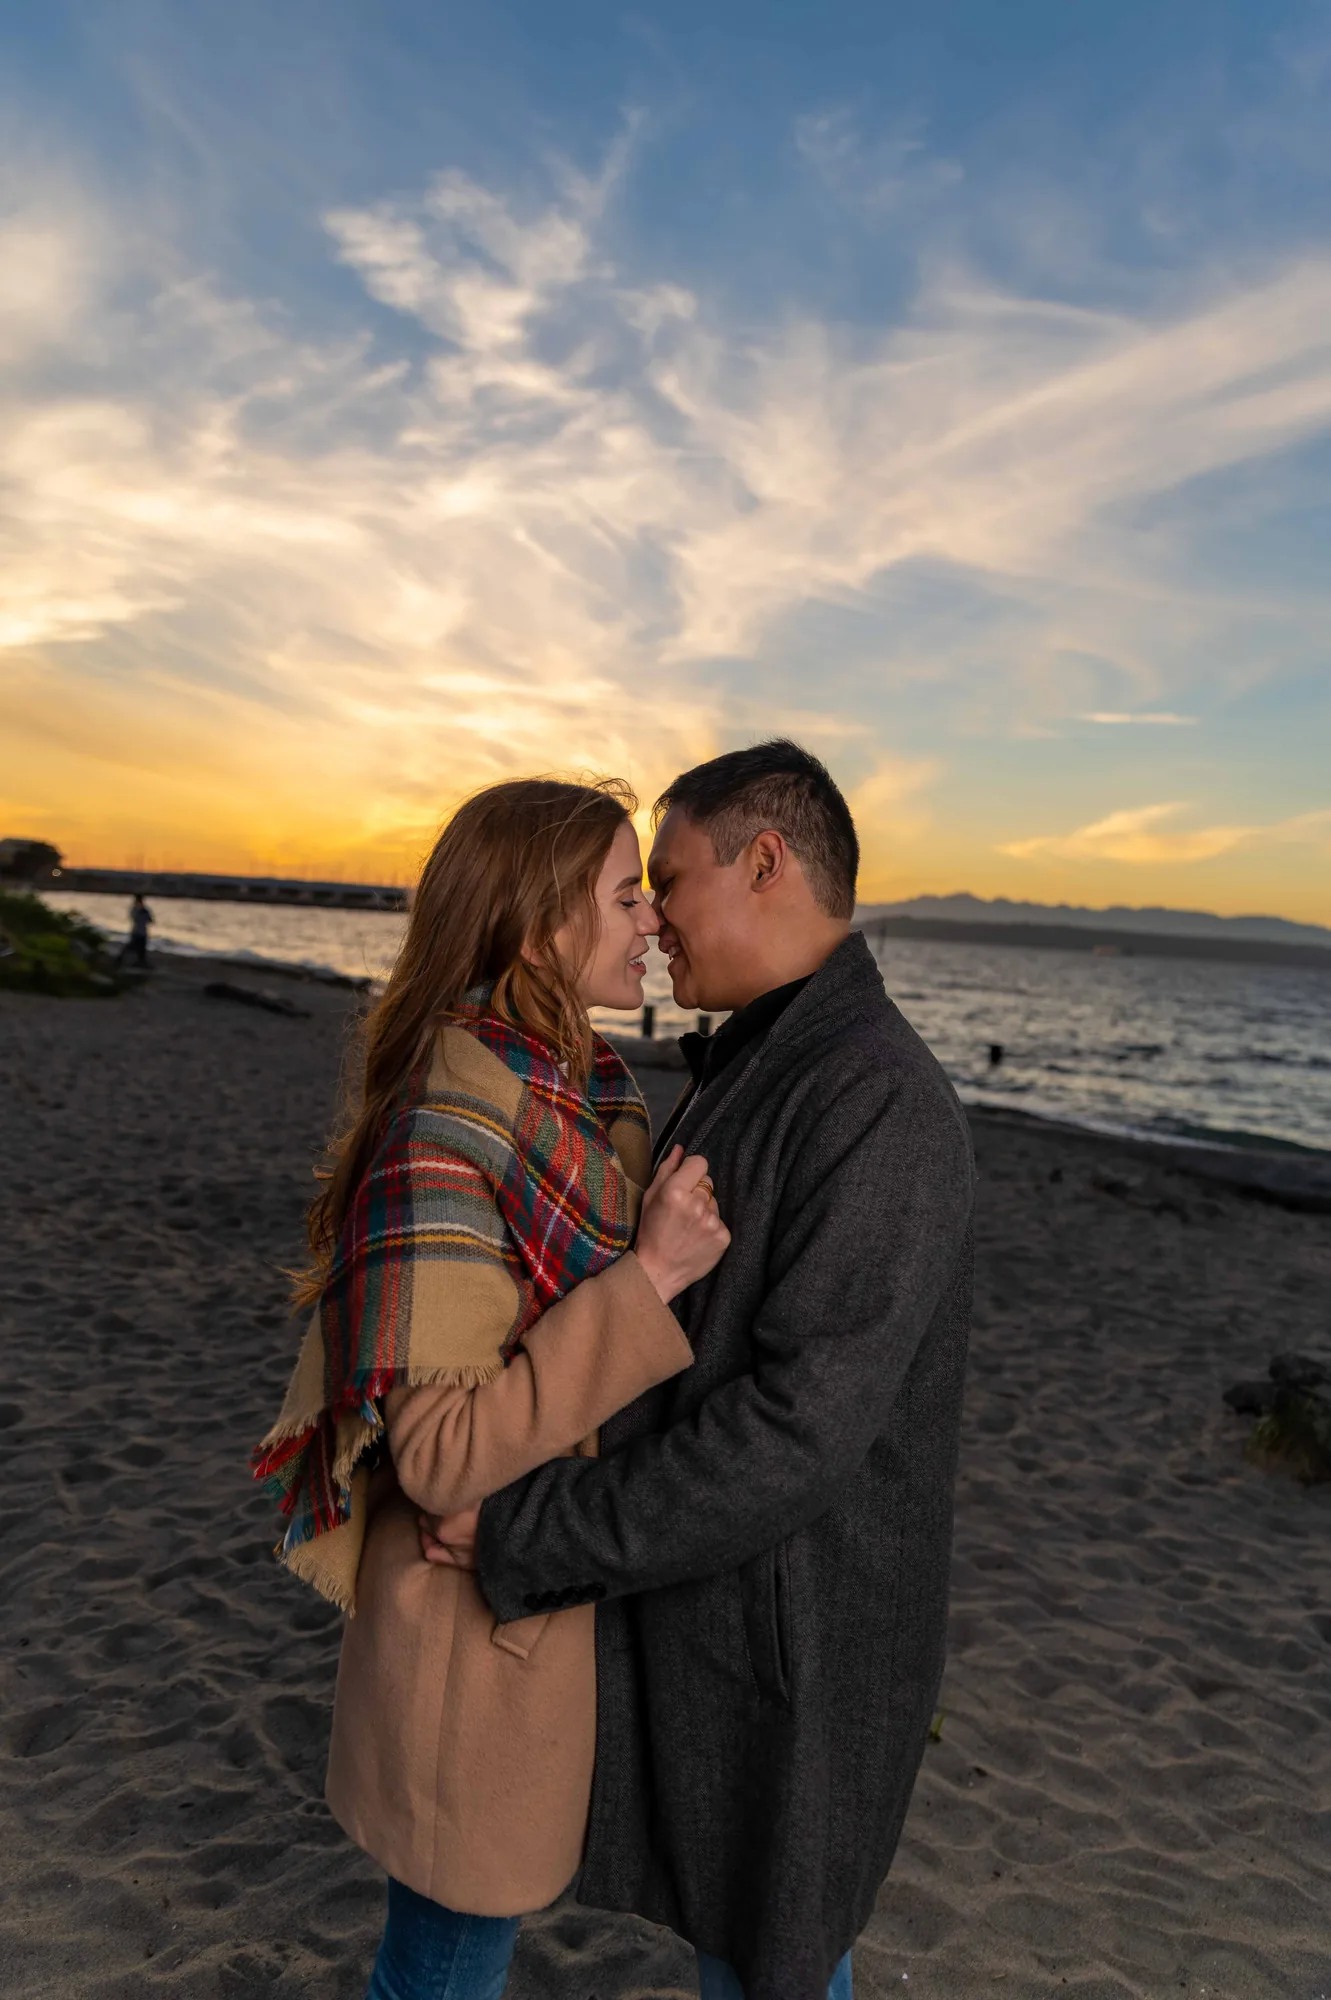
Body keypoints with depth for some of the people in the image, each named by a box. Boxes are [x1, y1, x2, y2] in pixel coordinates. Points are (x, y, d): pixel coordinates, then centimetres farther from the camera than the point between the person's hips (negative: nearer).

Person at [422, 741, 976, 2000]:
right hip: (694, 1589, 8)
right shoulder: (747, 1072, 4)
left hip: (786, 1629, -8)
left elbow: (798, 1433, -31)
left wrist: (522, 1535, -24)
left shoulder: (882, 1104, -28)